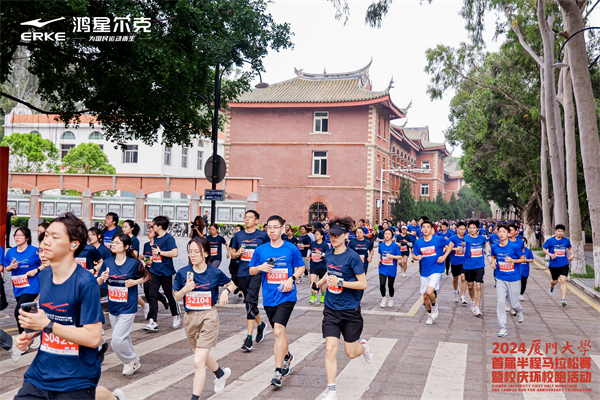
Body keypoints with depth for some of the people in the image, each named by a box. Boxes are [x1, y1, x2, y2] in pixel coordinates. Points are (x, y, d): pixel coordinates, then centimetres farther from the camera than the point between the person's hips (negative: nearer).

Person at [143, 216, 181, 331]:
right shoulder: (155, 238, 11)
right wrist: (152, 258, 17)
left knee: (170, 295, 8)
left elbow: (175, 253, -28)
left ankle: (176, 317, 29)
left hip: (166, 272, -7)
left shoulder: (169, 238, -14)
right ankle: (152, 322, -4)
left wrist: (159, 252, -21)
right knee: (152, 295, -3)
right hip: (155, 272, 7)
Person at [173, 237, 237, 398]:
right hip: (190, 318, 4)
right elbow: (177, 297, 4)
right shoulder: (183, 273, -3)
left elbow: (231, 284, 10)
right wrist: (185, 289, -16)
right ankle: (221, 373, 54)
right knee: (203, 355, 24)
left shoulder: (215, 273, -7)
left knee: (198, 362, -11)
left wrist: (226, 291, -11)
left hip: (209, 318, -4)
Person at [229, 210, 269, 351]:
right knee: (249, 303, 16)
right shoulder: (238, 235, 8)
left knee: (251, 302, -16)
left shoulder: (262, 235, 0)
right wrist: (238, 253, -7)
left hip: (257, 272, -5)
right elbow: (233, 254, 15)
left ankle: (249, 338, -16)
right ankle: (260, 325, 43)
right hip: (242, 273, 5)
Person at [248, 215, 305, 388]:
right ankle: (287, 356, 46)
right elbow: (251, 270, 11)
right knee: (279, 332, 18)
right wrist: (260, 267, -11)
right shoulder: (261, 250, 3)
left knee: (278, 332, -16)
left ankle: (278, 372, -10)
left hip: (286, 296, -4)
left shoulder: (291, 249, -2)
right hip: (269, 297, 4)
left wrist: (292, 279, -9)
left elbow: (301, 267, 9)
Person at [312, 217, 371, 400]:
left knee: (351, 354, 8)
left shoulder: (352, 257, -14)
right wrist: (319, 283, 10)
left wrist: (340, 282, -24)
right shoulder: (328, 255, 3)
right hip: (331, 309, 4)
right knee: (330, 349, -7)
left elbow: (363, 283, -15)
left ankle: (363, 345, 44)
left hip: (350, 310, -4)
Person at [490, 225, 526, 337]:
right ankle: (502, 328, 1)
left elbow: (523, 259, -4)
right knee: (500, 302, -7)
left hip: (514, 278, -2)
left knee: (513, 303, 8)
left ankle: (519, 311, 47)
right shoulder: (495, 247, -2)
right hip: (501, 278, 2)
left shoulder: (515, 247, -12)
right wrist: (493, 262, -4)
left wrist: (512, 260, -20)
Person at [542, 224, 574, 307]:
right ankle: (551, 287, 53)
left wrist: (572, 254, 5)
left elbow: (570, 247, 22)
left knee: (563, 280, -12)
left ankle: (563, 299, -12)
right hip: (553, 265, 0)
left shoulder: (566, 240, 3)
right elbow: (544, 249, 0)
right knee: (555, 281, 15)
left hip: (564, 264, 0)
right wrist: (550, 254, -18)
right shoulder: (550, 241, -6)